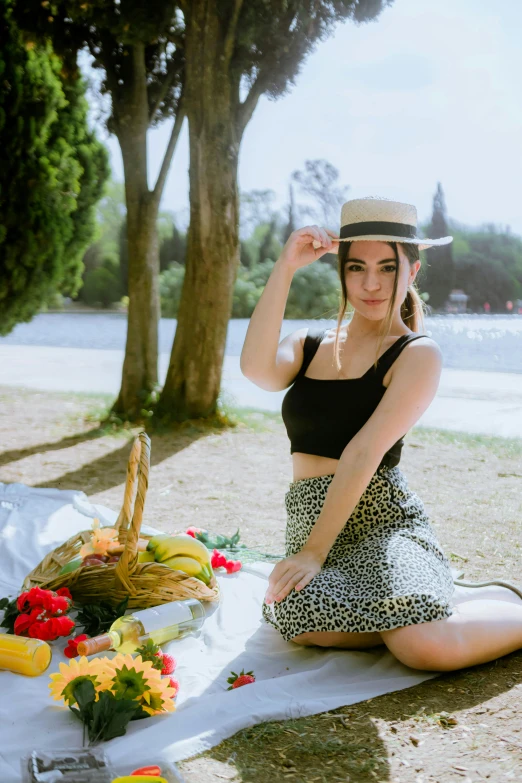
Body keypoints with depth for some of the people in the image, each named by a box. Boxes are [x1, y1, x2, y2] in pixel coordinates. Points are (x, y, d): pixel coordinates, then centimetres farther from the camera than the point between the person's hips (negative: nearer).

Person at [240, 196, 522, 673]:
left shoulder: (418, 354, -3)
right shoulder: (310, 345, 13)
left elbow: (365, 453, -13)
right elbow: (257, 369, -10)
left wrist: (316, 550, -19)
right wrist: (284, 269, -12)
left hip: (381, 521, -4)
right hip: (309, 519, 4)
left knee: (429, 648, -30)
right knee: (303, 622, -30)